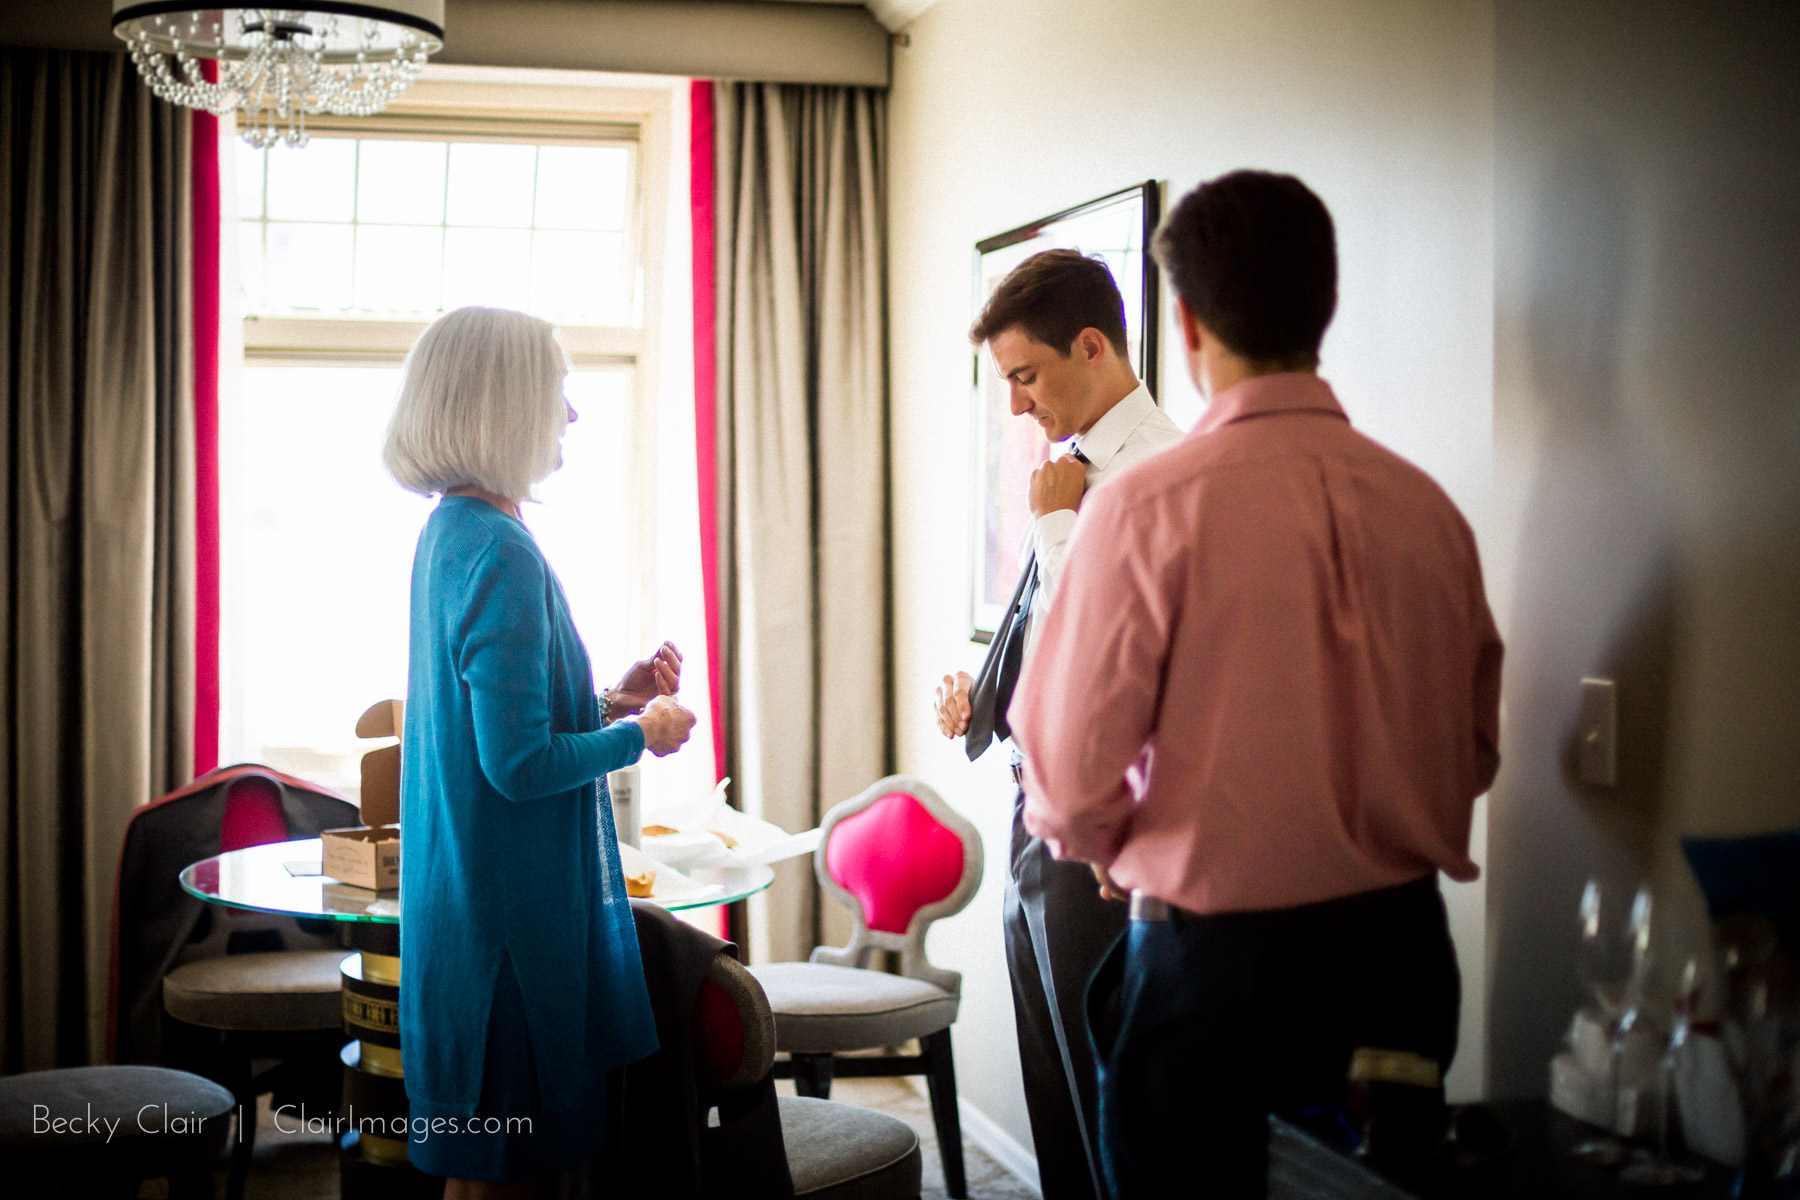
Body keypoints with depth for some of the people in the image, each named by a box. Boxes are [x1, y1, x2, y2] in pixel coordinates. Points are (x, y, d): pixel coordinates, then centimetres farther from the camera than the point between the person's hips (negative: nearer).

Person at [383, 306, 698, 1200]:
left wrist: (610, 700, 10)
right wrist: (641, 733, -8)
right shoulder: (500, 554, -21)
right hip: (511, 896, -10)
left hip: (466, 886, 10)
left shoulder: (450, 534, 10)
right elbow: (519, 764, -23)